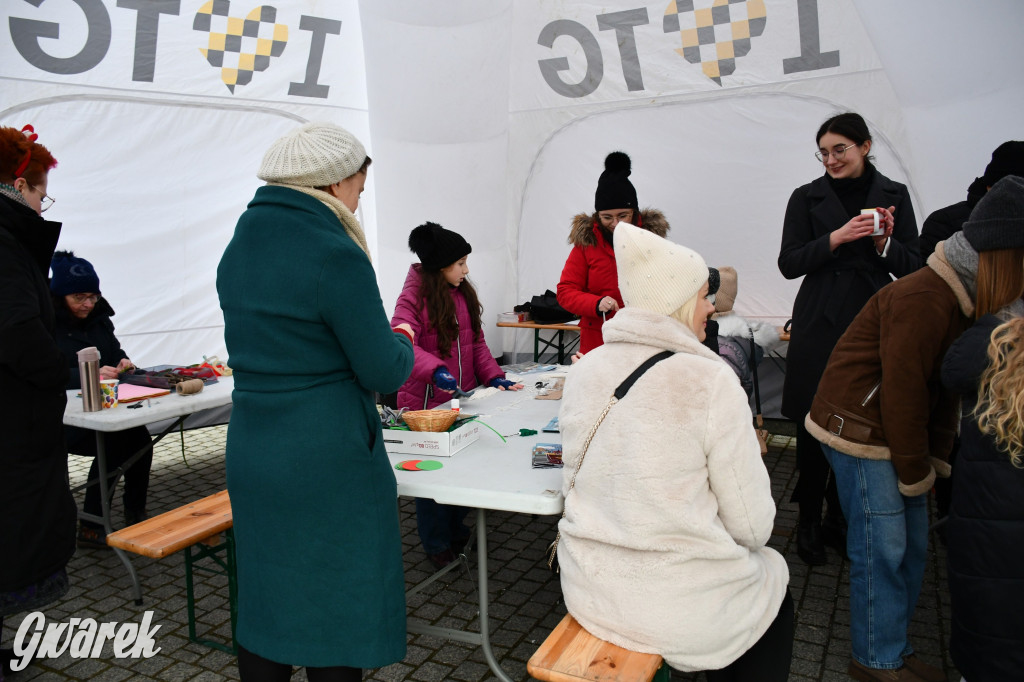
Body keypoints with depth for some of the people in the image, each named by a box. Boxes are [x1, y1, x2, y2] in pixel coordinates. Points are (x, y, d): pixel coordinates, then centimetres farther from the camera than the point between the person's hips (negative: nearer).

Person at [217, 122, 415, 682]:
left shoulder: (239, 248, 7)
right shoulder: (335, 255, -18)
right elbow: (384, 372, -14)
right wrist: (404, 342, 7)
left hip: (251, 455, 8)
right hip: (328, 464, -7)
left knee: (266, 599, 20)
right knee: (335, 611, 8)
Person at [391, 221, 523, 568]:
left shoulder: (463, 292, 8)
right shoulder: (415, 296, -14)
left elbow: (476, 341, 12)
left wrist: (494, 376, 0)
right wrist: (436, 371, -40)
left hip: (462, 396, 6)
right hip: (428, 401, -6)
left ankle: (457, 532, 35)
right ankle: (437, 545, 25)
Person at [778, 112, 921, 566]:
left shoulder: (894, 196, 8)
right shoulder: (808, 198, 4)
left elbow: (912, 267, 7)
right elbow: (788, 264, -2)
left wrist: (884, 244, -12)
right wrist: (835, 239, -15)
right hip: (820, 325, -1)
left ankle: (840, 517, 22)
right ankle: (808, 522, 15)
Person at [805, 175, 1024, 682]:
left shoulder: (965, 297, 7)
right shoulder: (924, 299, -24)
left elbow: (945, 386, 9)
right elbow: (902, 389, -22)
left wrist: (935, 461, 5)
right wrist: (915, 473, -11)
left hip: (894, 429, 10)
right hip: (860, 429, -10)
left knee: (912, 544, 14)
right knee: (882, 548, -2)